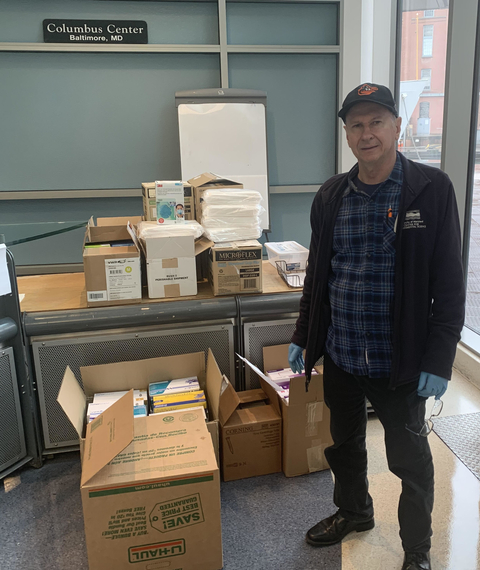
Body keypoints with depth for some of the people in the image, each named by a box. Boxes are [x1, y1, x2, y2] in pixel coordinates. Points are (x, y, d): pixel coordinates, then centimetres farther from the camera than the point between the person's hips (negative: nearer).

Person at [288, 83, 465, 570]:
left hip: (400, 363, -4)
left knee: (411, 460, 14)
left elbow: (450, 285, -10)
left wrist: (438, 361, -13)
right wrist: (302, 337, 10)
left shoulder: (431, 190, -10)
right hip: (339, 356, 4)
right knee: (344, 444, 23)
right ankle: (353, 511, 50)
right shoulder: (331, 195, 2)